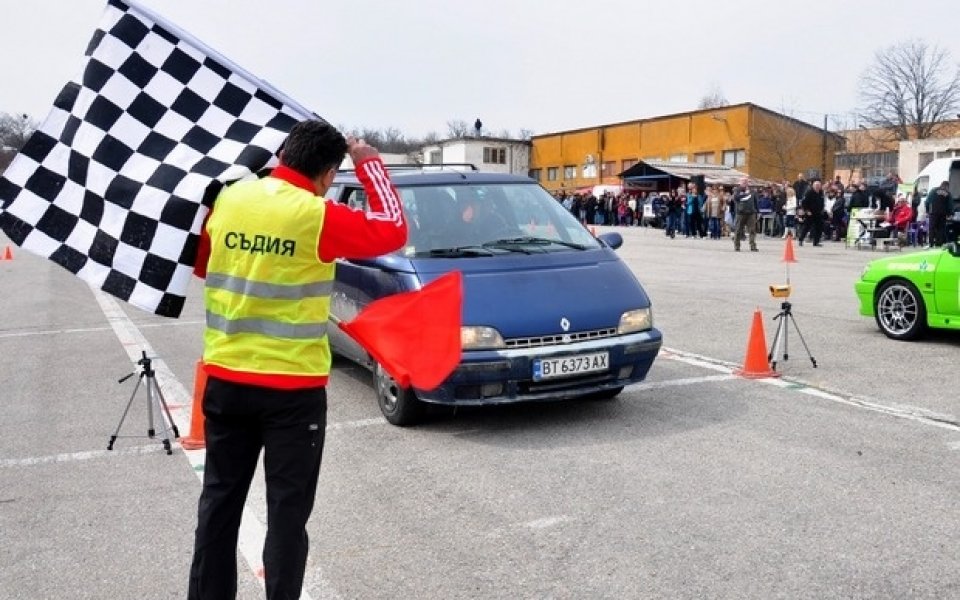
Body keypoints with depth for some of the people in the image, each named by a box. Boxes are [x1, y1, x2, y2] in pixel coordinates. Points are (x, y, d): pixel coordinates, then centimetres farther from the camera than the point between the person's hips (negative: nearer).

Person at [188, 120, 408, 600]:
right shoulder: (317, 217, -15)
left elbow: (200, 265, 16)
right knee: (287, 510, 7)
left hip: (225, 378, 5)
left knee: (220, 499, 18)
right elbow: (392, 232, -4)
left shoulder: (226, 200, 1)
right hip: (294, 388, -5)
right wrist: (369, 163, 3)